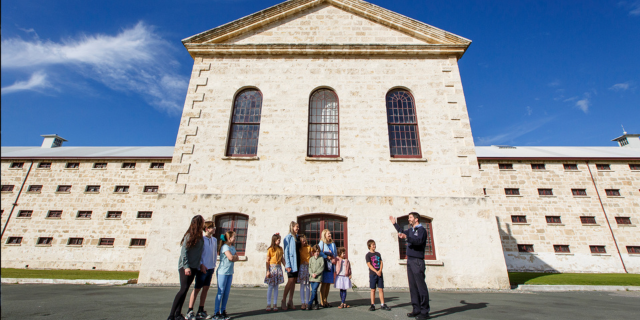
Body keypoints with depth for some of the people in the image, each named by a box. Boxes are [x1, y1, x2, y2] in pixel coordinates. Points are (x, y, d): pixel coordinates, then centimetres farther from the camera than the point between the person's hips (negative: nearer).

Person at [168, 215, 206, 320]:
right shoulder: (190, 235, -11)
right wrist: (186, 266, -20)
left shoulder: (199, 237, 11)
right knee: (184, 289, -12)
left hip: (194, 267, 7)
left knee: (185, 290, 9)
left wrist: (201, 264, 9)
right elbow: (184, 251, -15)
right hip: (185, 266, -7)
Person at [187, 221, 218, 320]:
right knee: (197, 288, 1)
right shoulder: (201, 239, -9)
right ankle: (190, 311, 11)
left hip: (210, 268, 6)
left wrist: (214, 265, 12)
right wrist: (201, 264, -16)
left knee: (206, 289, 10)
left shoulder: (214, 240, 10)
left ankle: (201, 311, 20)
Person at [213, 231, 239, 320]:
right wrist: (234, 256, -2)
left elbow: (236, 258, 9)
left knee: (227, 292, 10)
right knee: (220, 292, -2)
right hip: (222, 272, -7)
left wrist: (233, 257, -9)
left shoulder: (233, 247, 13)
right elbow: (231, 257, -21)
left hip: (230, 272, 7)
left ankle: (223, 311, 19)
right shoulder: (225, 246, -12)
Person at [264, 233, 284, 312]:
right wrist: (267, 271, -13)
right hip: (272, 267, -4)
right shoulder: (270, 249, -6)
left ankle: (275, 304, 14)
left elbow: (282, 259, 11)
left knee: (276, 287, 8)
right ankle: (268, 304, 11)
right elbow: (267, 261, -7)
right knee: (270, 287, 0)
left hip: (278, 268, 4)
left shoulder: (280, 248, 9)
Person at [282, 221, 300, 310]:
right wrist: (287, 264, -15)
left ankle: (290, 302, 15)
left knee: (294, 281, 8)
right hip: (291, 260, -7)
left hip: (297, 260, 7)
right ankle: (283, 300, 8)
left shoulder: (297, 237, 13)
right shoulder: (288, 237, -7)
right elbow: (286, 251, -10)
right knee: (290, 281, -7)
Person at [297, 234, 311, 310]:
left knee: (307, 285, 6)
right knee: (302, 285, -2)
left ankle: (307, 303, 13)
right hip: (302, 266, -2)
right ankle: (303, 303, 3)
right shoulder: (299, 248, 3)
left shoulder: (309, 247, 9)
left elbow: (312, 256, 11)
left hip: (309, 266, 2)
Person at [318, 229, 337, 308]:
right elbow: (319, 252, -12)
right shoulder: (321, 243, -2)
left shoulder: (333, 244, 16)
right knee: (324, 283, -5)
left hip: (331, 265, 6)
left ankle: (325, 301, 19)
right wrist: (327, 257, -15)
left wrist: (334, 258, 0)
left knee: (328, 283, 8)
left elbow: (335, 253, 19)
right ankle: (322, 302, 4)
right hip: (324, 265, -6)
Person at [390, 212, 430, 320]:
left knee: (421, 286, -6)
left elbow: (419, 241, -25)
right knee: (413, 286, 9)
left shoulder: (421, 230, -6)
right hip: (410, 261, 8)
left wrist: (406, 237, -36)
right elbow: (402, 232, 39)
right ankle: (417, 309, 15)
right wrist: (394, 223, 42)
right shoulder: (410, 230, 18)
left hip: (417, 261, -8)